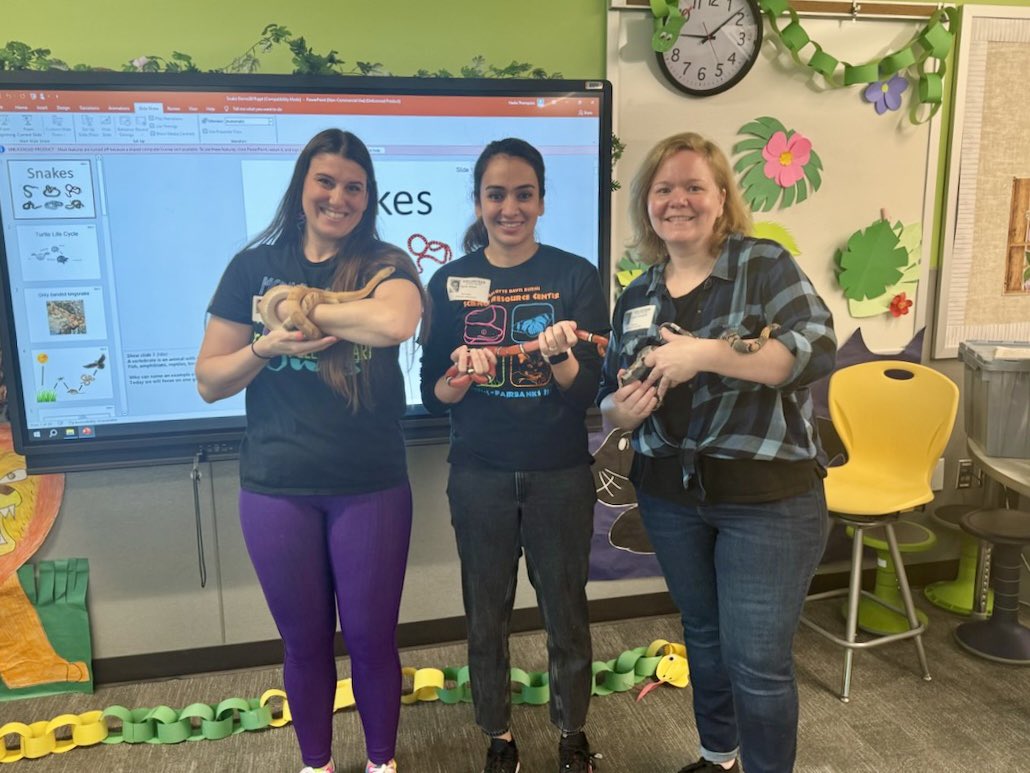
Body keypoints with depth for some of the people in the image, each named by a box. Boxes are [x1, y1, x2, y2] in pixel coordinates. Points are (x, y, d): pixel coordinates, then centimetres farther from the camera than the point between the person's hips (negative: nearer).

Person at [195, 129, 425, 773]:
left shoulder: (384, 264, -3)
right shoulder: (255, 266, 3)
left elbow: (397, 321, -29)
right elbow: (209, 382, 3)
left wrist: (296, 306, -19)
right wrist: (265, 347, -15)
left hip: (371, 486, -1)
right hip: (276, 489, 2)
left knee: (372, 639, 12)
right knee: (305, 641, 17)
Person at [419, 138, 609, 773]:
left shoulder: (575, 275, -5)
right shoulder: (450, 282, -2)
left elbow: (588, 391, -8)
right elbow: (434, 396, -1)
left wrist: (559, 356, -28)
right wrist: (463, 374, -23)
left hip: (561, 474, 0)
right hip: (480, 477, 1)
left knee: (567, 607, 12)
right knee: (487, 613, 12)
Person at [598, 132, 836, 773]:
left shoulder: (764, 264, -8)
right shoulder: (638, 296, 7)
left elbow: (818, 348, -22)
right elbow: (610, 397, 12)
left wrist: (703, 353, -28)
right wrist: (623, 409, -12)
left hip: (767, 496, -5)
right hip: (671, 494, 5)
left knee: (757, 660, 0)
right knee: (704, 635, 21)